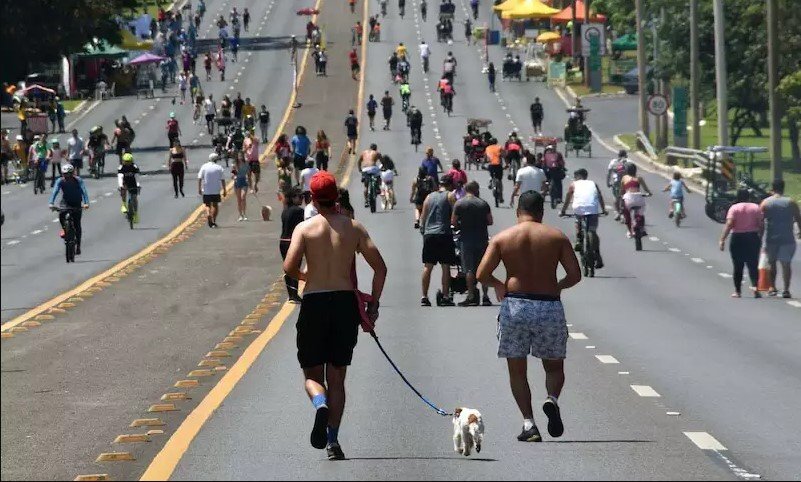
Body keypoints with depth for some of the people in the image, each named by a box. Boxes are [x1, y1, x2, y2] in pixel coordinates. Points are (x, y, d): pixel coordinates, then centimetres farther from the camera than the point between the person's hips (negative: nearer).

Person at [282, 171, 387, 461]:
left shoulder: (305, 228, -2)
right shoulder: (354, 228, 5)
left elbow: (289, 267, -13)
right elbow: (380, 267, 0)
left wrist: (304, 275, 9)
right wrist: (373, 304, 7)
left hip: (314, 303, -2)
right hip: (346, 302, 2)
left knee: (312, 374, 8)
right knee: (337, 376, 11)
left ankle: (320, 405, -26)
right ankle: (333, 439, 5)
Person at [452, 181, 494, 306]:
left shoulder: (459, 204, -4)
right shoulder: (483, 203, 0)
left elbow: (453, 222, -6)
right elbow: (490, 221, 2)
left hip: (466, 239, -2)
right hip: (482, 238, 2)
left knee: (469, 269, 1)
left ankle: (471, 297, -2)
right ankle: (485, 296, 7)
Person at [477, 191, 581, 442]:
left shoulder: (502, 238, 2)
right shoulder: (557, 237, 3)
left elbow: (482, 274, -5)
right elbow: (575, 274, -2)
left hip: (515, 306, 0)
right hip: (549, 306, 0)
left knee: (517, 371, 10)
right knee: (554, 367, 15)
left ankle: (529, 423, -2)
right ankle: (552, 399, -15)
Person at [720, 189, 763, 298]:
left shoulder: (734, 208, -6)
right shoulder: (756, 208, 2)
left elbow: (729, 225, -15)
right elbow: (761, 225, -1)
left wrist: (722, 240, -15)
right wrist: (760, 237, 12)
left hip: (737, 239, -2)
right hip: (753, 238, 2)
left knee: (738, 266, 7)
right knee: (753, 265, 4)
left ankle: (737, 291, 12)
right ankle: (755, 286, -17)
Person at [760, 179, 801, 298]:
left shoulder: (765, 203, 0)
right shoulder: (791, 202, -1)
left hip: (770, 238, 1)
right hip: (787, 238, -1)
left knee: (771, 263, 17)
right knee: (786, 264, -1)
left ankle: (772, 287, 16)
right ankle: (786, 289, -10)